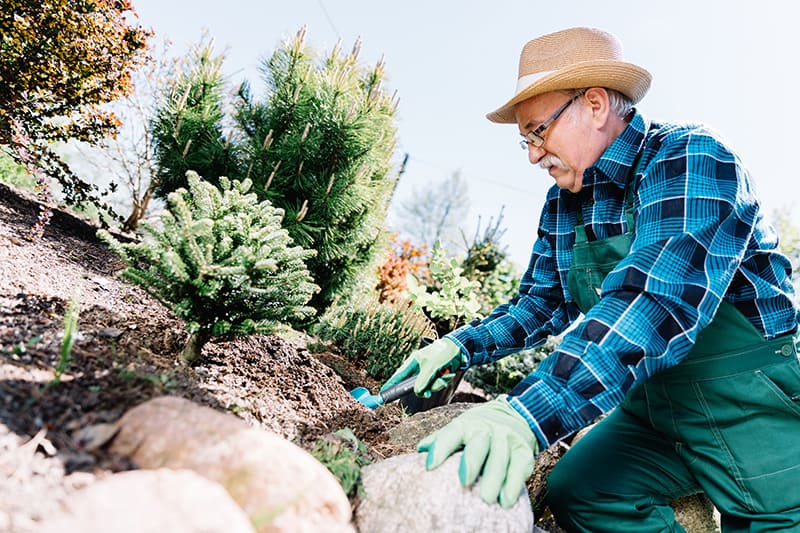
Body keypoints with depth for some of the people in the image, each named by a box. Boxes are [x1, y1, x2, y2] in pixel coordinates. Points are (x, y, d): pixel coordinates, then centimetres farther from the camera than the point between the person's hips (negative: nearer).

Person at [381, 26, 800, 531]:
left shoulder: (690, 158, -21)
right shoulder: (562, 204, 1)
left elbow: (659, 298, -37)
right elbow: (541, 301, 11)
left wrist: (530, 412, -47)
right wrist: (460, 346, -6)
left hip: (756, 405, -5)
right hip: (655, 407, 6)